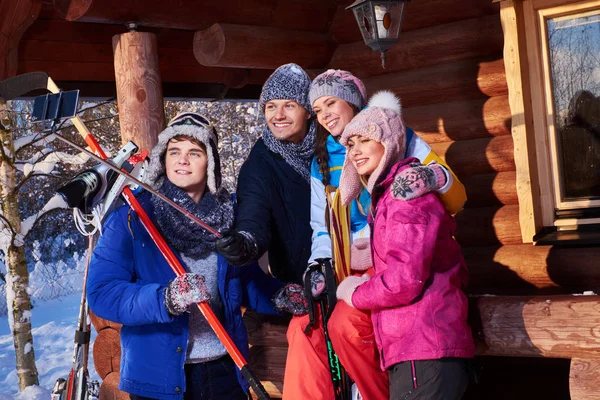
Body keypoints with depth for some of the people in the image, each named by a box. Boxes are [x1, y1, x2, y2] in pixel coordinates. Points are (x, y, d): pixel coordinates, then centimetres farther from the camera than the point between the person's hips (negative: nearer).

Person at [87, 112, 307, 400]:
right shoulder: (130, 219, -8)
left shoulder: (228, 215, 3)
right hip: (158, 375, -3)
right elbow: (101, 292, -16)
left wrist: (280, 297, -8)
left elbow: (248, 279, 12)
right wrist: (164, 299, -30)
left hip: (225, 369, 3)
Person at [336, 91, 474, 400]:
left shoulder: (407, 189, -10)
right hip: (411, 349, 9)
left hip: (424, 350, -9)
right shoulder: (386, 192, 18)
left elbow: (405, 280, -19)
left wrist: (353, 293, -2)